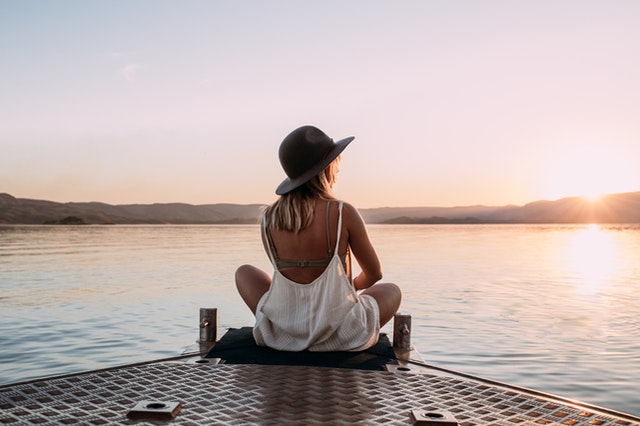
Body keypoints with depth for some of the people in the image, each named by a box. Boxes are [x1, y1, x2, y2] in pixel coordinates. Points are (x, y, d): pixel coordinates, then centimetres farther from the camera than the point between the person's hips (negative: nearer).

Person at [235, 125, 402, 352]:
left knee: (244, 272, 29)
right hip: (339, 336, -1)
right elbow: (374, 273, 0)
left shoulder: (268, 218, -4)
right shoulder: (344, 213, -13)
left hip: (281, 332, 2)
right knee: (392, 290, 28)